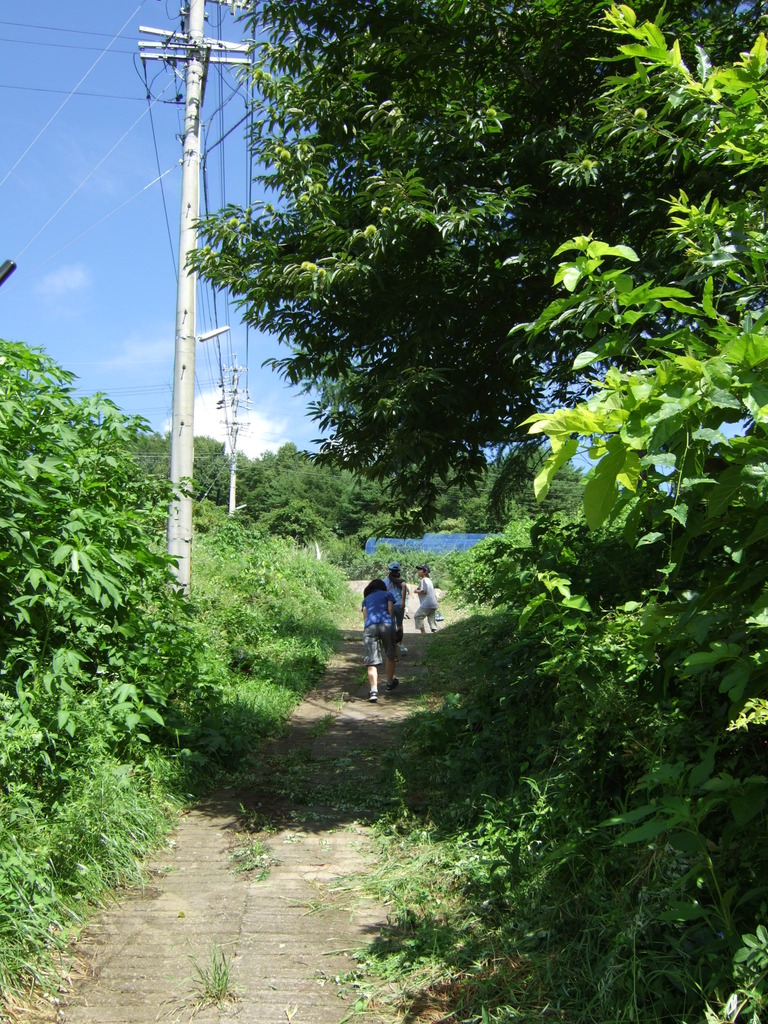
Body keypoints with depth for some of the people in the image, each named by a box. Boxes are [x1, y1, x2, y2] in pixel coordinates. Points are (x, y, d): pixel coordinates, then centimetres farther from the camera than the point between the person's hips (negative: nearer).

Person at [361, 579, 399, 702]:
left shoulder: (366, 599, 28)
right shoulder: (388, 594, 22)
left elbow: (364, 616, 15)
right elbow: (391, 610, 8)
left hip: (369, 626, 1)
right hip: (386, 624, -1)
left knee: (371, 661, -4)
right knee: (390, 656, 21)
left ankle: (373, 690, -16)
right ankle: (390, 682, 34)